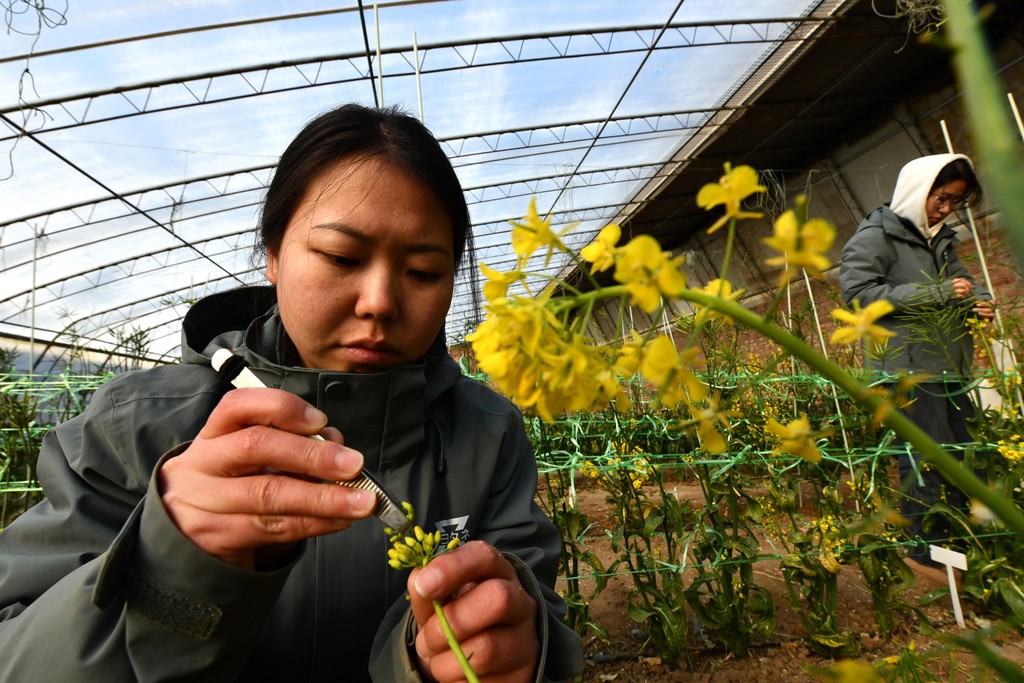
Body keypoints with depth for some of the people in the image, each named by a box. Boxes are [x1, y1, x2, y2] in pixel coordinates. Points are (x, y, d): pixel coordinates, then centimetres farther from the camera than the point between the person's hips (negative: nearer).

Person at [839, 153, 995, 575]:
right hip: (906, 367, -8)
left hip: (950, 366, 8)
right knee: (927, 460, -6)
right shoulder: (876, 235, -5)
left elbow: (961, 282, 30)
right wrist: (935, 293, -19)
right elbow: (856, 292, -17)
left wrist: (979, 301, 6)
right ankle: (930, 551, 7)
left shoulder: (942, 239, 19)